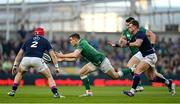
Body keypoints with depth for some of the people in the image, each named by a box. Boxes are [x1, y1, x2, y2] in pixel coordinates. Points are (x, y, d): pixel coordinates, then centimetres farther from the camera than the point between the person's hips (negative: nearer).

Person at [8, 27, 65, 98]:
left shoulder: (28, 40, 28)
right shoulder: (45, 41, 23)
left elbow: (20, 54, 26)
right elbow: (52, 55, 15)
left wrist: (15, 65, 28)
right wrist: (56, 67, 16)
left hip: (26, 59, 2)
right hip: (37, 60, -2)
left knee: (19, 73, 32)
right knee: (49, 76, 15)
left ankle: (13, 91, 26)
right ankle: (55, 93, 1)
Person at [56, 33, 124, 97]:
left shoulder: (81, 44, -24)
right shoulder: (79, 45, 6)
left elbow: (74, 55, -40)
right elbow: (74, 58, 10)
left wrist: (62, 56, -32)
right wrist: (63, 59, 2)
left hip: (102, 61, -9)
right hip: (94, 63, 9)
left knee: (115, 76, -2)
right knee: (82, 73, -2)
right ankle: (88, 92, 0)